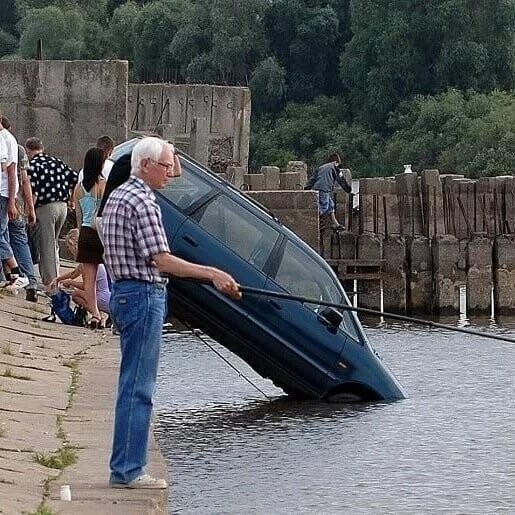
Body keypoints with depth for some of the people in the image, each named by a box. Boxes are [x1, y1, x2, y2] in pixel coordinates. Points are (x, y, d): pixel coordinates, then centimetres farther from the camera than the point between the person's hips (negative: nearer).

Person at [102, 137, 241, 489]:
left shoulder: (118, 196, 16)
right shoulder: (142, 202, -15)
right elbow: (161, 259, -20)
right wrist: (212, 274, -20)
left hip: (123, 292, 10)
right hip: (143, 295, -10)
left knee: (134, 385, 12)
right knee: (138, 386, -8)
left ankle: (126, 467, 14)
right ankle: (127, 470, -7)